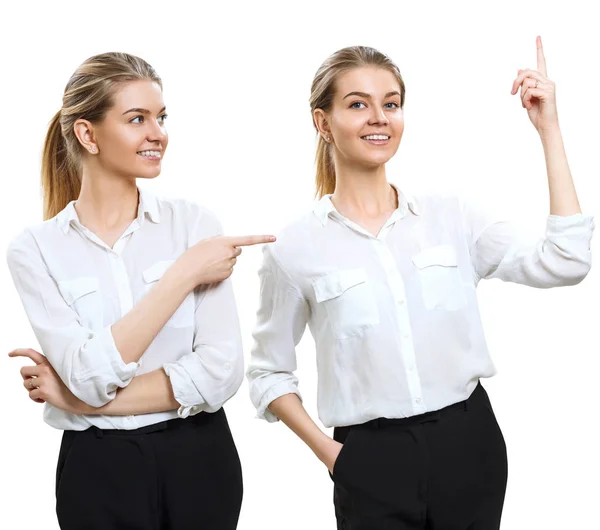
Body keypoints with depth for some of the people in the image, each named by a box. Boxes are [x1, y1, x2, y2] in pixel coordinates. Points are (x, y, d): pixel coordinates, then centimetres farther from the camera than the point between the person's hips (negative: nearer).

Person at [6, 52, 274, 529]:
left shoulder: (193, 221, -5)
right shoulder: (35, 249, -5)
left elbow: (220, 371, -14)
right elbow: (90, 376, -17)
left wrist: (79, 400, -14)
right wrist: (184, 273, -17)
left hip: (198, 459, 1)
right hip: (100, 469, 0)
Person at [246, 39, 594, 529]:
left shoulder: (451, 216, 1)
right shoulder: (296, 246, -3)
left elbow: (562, 263, -10)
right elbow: (269, 372, 6)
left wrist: (549, 130, -8)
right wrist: (326, 450, -6)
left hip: (469, 442, 2)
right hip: (371, 461, -2)